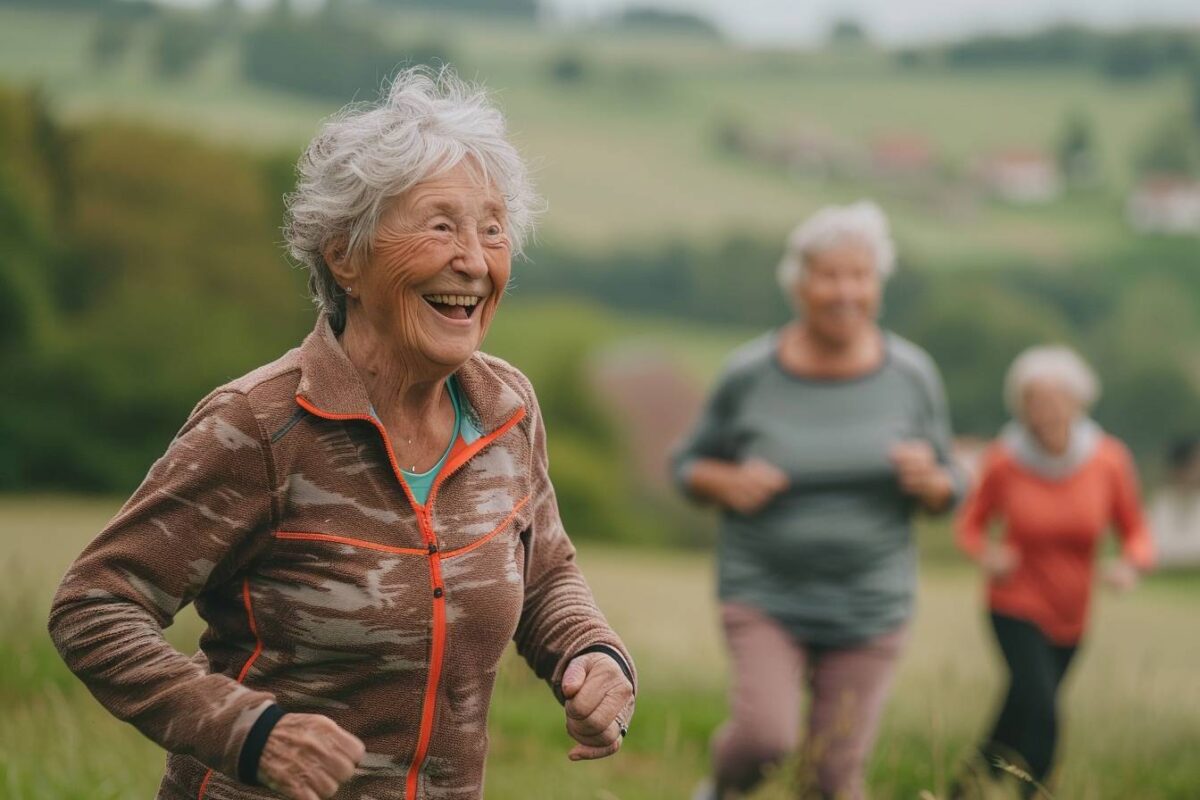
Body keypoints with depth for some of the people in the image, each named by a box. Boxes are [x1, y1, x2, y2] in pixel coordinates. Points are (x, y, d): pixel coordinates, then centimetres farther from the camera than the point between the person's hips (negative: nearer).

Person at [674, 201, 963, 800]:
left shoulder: (911, 375, -4)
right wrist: (728, 483, -17)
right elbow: (691, 465, 5)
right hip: (765, 598, -1)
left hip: (868, 609, 2)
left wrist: (927, 480, -17)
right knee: (765, 735, -21)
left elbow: (945, 494, 5)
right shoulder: (749, 375, -8)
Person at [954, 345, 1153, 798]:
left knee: (1019, 717, 18)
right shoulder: (1004, 462, -17)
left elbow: (1136, 535, -3)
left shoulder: (1108, 461, -14)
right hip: (1016, 607, -3)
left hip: (1070, 614, 3)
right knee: (1041, 716, -22)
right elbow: (971, 524, -1)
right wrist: (986, 554, -22)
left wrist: (1130, 565, -25)